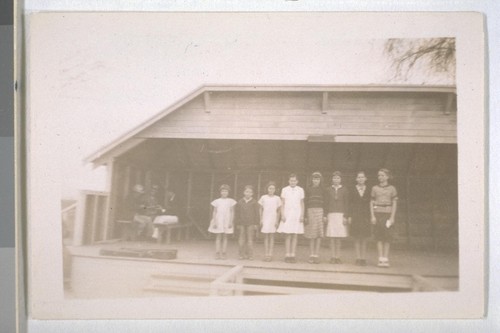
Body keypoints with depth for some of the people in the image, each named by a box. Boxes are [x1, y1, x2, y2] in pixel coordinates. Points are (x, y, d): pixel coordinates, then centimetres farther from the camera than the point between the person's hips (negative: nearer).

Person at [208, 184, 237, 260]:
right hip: (218, 221, 0)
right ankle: (217, 253, -2)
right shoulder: (217, 201, 4)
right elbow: (214, 212, 5)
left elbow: (232, 212, 5)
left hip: (227, 221, 0)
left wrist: (231, 222, -2)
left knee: (225, 237, 2)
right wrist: (214, 222, -3)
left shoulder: (231, 201, 5)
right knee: (218, 237, -2)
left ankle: (223, 253, 4)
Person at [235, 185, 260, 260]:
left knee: (250, 240, 2)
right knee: (241, 240, 4)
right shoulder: (240, 202, 6)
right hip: (242, 224, 2)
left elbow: (257, 214, 3)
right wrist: (237, 223, 3)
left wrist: (256, 224, -2)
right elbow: (237, 213, 8)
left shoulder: (254, 202, 1)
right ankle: (242, 255, 11)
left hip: (251, 224, -2)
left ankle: (250, 255, 8)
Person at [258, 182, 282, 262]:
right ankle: (266, 254, 4)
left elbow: (278, 211, 7)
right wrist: (261, 220, 2)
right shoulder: (263, 197, 3)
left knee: (271, 237, 1)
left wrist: (277, 221, 0)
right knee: (266, 237, 1)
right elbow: (260, 209, 8)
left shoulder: (277, 198, 3)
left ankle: (270, 254, 2)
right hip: (265, 219, 0)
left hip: (273, 219, 0)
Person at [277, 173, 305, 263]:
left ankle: (292, 255, 4)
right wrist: (282, 215, -3)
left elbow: (302, 204, 9)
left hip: (297, 215, 1)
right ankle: (287, 255, -1)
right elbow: (282, 204, 5)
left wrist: (302, 215, 2)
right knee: (288, 236, -4)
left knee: (294, 236, 1)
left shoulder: (300, 190, 7)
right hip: (287, 214, -1)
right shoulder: (284, 190, 4)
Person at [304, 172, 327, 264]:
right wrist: (305, 216, -2)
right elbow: (305, 203, 5)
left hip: (320, 211, 1)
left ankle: (316, 255, 1)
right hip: (310, 211, -1)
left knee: (319, 235, -3)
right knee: (311, 235, -1)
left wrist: (325, 215, -2)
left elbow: (325, 203, 8)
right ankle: (311, 256, 4)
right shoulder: (308, 190, 8)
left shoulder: (322, 190, 10)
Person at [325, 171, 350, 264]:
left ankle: (337, 257, 5)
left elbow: (346, 204, 4)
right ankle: (333, 257, 5)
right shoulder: (329, 190, 8)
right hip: (331, 214, 1)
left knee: (339, 237, -2)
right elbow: (326, 203, 8)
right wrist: (325, 215, 1)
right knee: (332, 237, -1)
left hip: (341, 215, -1)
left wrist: (345, 217, -3)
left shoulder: (344, 190, 6)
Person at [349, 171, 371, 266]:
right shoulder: (352, 190, 6)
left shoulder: (368, 191, 6)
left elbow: (370, 204, 4)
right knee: (356, 239, 0)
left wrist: (371, 217, -3)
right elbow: (350, 204, 4)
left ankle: (363, 259, 5)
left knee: (364, 239, 1)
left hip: (365, 217, 0)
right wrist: (350, 216, -4)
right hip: (355, 217, 0)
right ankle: (358, 258, 4)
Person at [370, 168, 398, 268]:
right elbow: (371, 203, 8)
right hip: (377, 213, 1)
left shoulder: (392, 189, 5)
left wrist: (392, 217, -5)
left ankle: (386, 259, -1)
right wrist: (372, 216, -1)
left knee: (386, 236, -5)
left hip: (387, 214, -1)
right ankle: (380, 259, 1)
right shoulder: (375, 188, 8)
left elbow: (394, 204, 4)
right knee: (379, 237, -2)